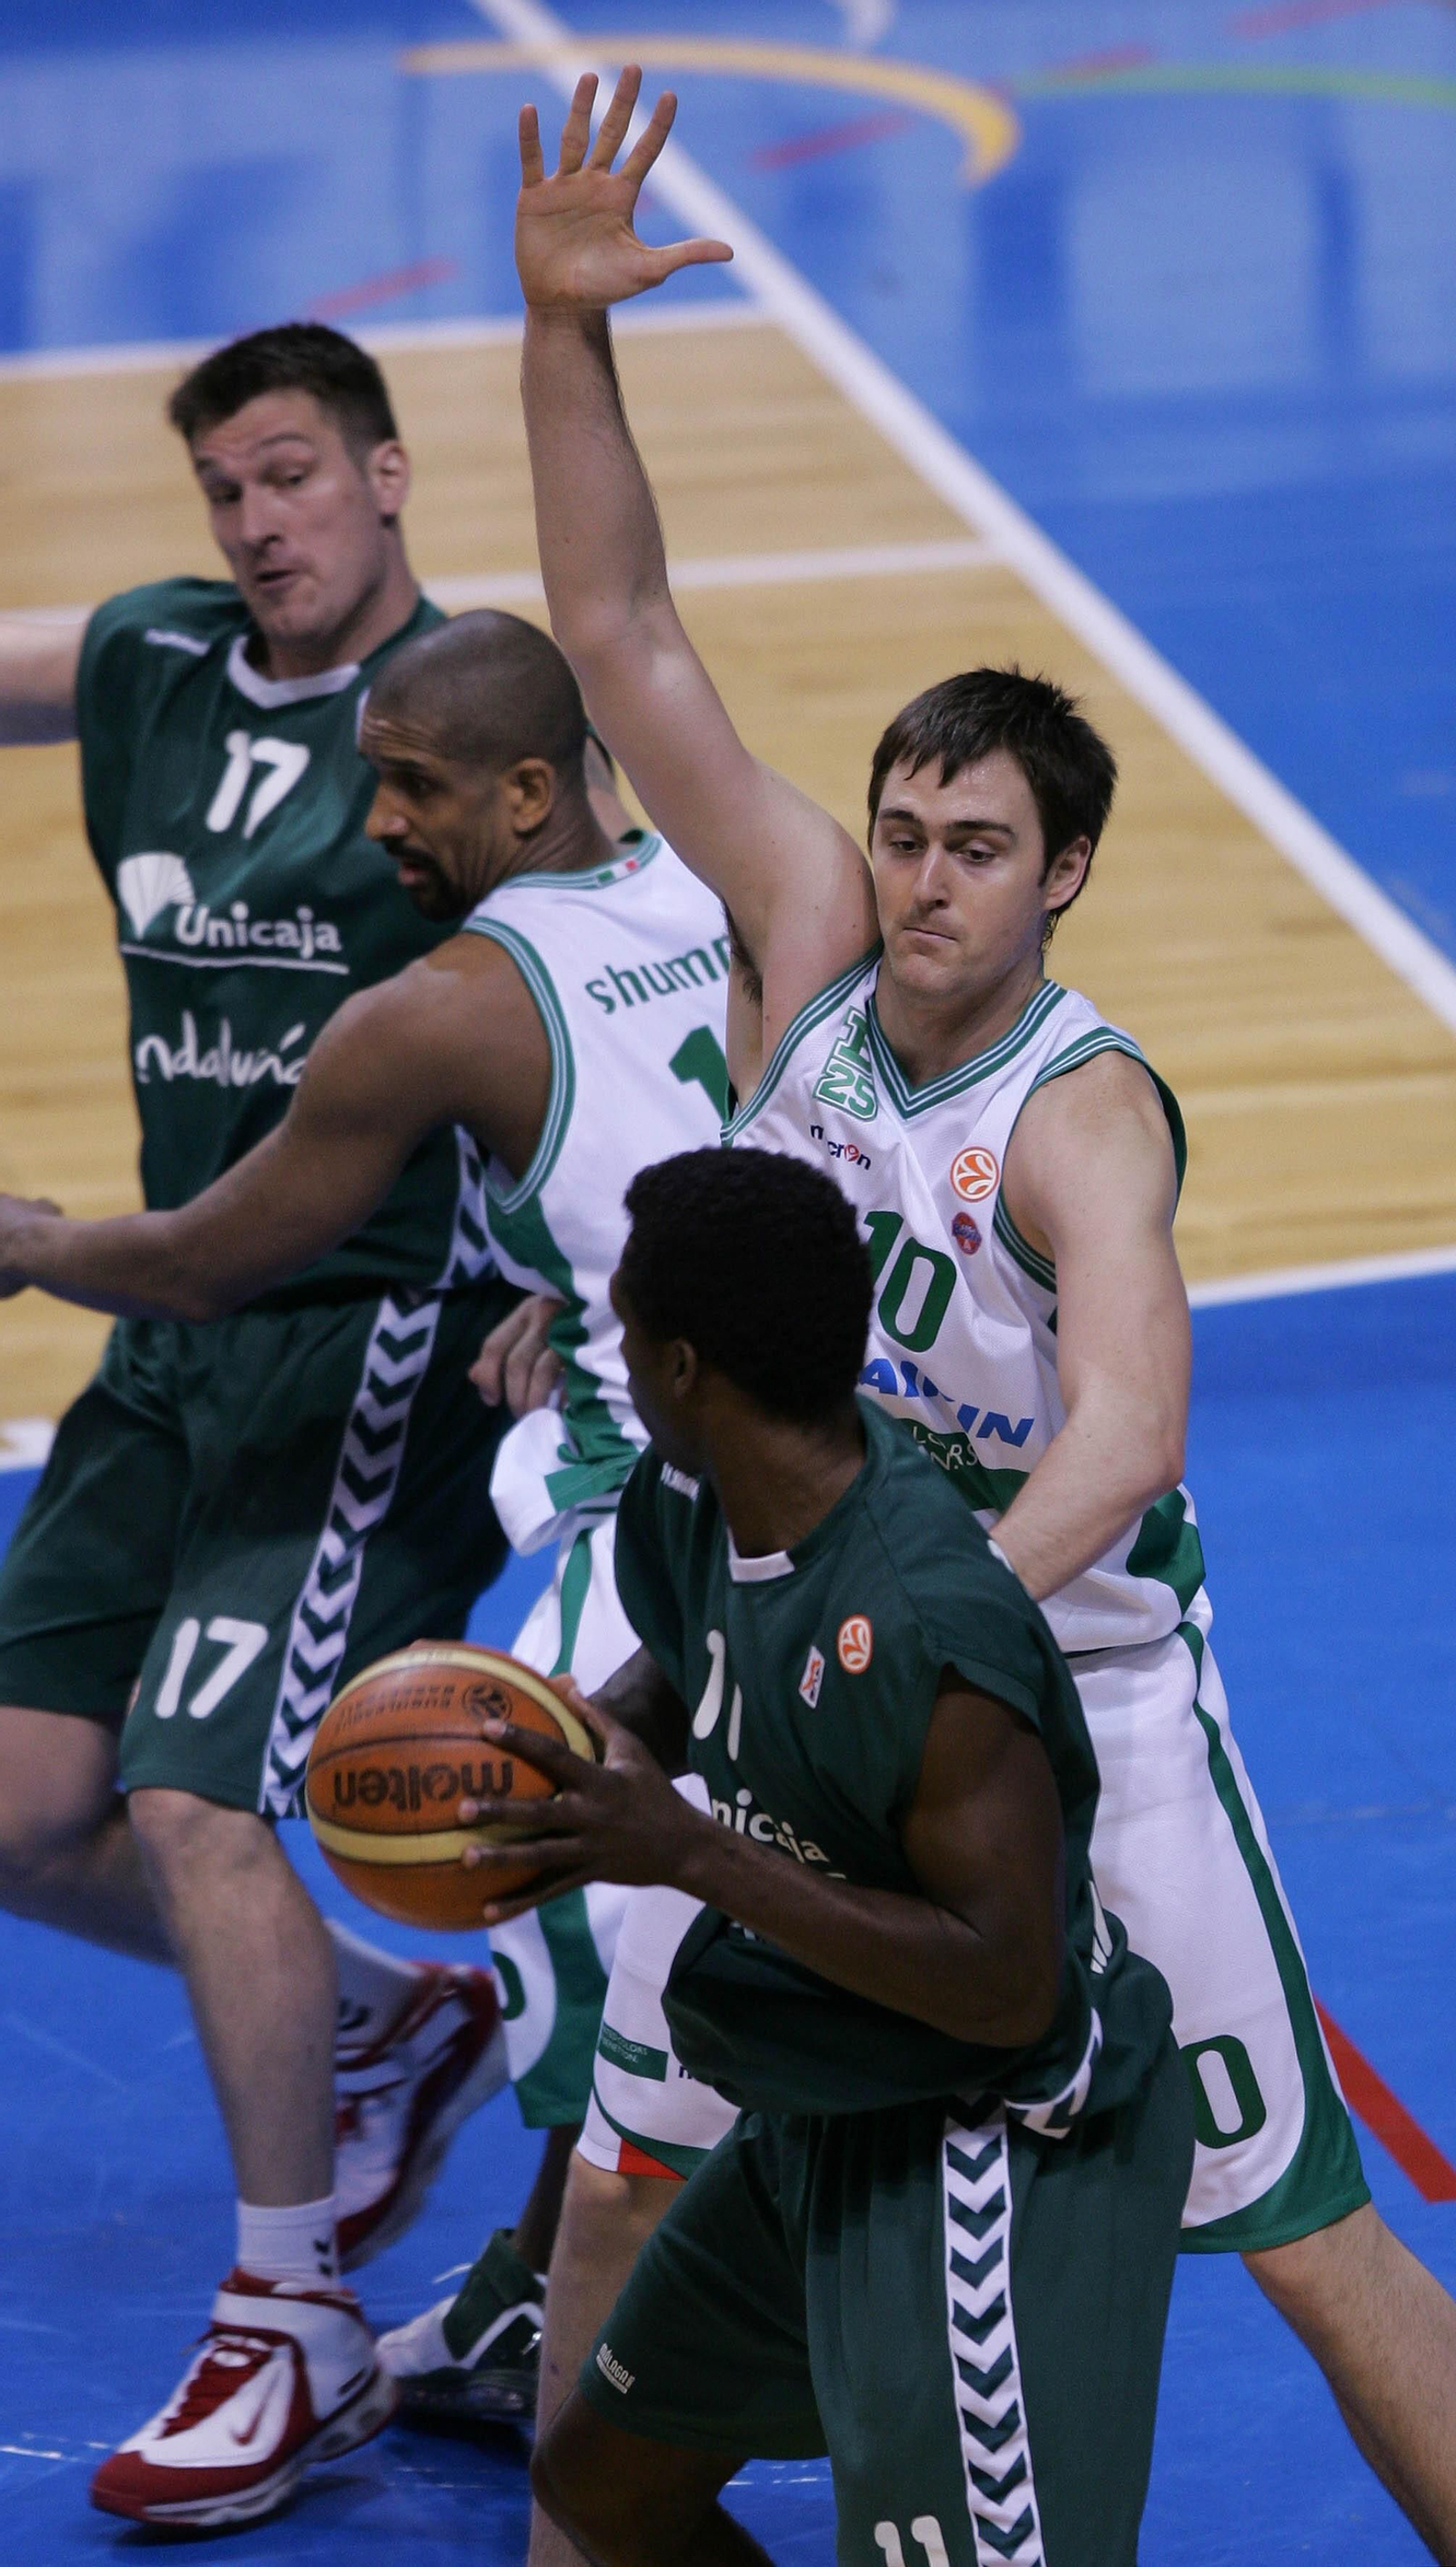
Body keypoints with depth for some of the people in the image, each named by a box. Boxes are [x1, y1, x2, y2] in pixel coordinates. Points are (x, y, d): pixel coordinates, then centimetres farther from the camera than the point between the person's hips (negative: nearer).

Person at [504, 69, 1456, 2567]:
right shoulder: (812, 935, -6)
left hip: (1072, 1697, -5)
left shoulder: (1083, 1111, -23)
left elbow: (1127, 1429, -39)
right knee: (625, 2171, 9)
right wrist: (564, 329, -17)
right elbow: (621, 633, -6)